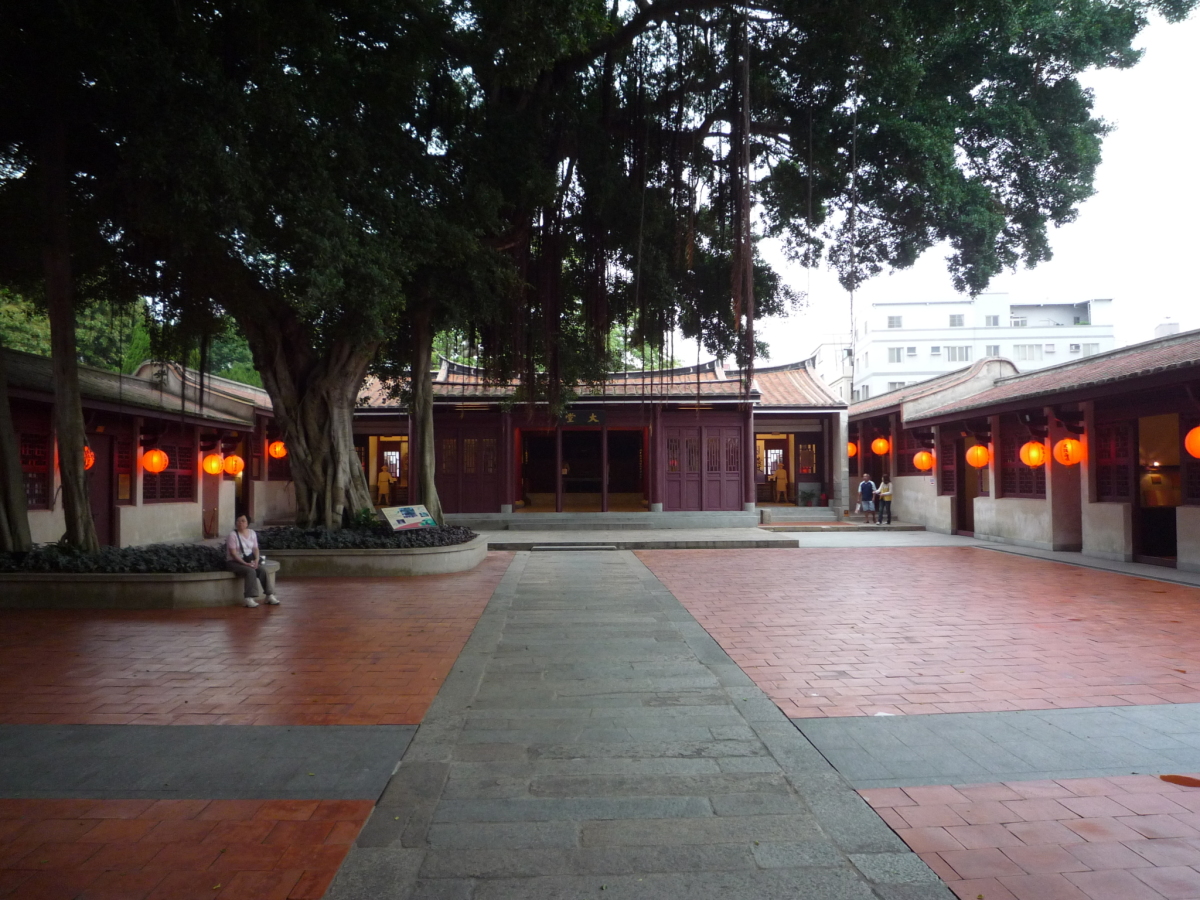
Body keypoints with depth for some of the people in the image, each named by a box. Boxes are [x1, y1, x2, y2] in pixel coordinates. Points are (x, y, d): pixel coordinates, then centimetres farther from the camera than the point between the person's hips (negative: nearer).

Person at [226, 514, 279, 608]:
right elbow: (232, 553, -15)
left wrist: (256, 560, -11)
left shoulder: (252, 533, 8)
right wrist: (245, 563, -22)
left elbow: (255, 549, 9)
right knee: (251, 571, -33)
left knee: (263, 569, -20)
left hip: (249, 560, 5)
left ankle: (269, 596, -16)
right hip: (234, 562, -5)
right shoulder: (233, 535, -10)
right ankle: (249, 599, -33)